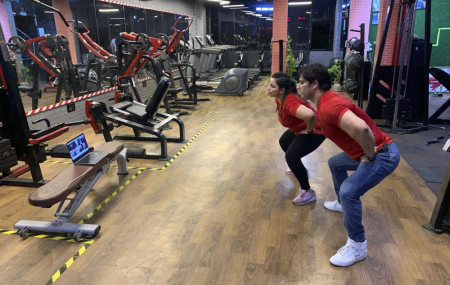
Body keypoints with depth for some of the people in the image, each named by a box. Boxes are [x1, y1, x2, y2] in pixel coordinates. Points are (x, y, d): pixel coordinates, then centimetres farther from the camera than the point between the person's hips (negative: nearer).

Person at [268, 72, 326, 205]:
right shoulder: (279, 98, -6)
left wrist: (309, 130, -32)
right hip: (299, 128, 11)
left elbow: (309, 115, -53)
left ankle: (308, 192, -8)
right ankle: (299, 169, 47)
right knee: (283, 142, 27)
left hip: (314, 131, -10)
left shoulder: (289, 102, -35)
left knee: (291, 156, -21)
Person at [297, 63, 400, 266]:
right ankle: (343, 204, 47)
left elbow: (361, 128, -45)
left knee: (348, 192, -24)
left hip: (383, 154, -11)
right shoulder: (325, 102, 6)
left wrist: (370, 155, -28)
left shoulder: (329, 106, -28)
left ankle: (357, 246, -5)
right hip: (366, 152, 11)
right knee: (335, 163, 28)